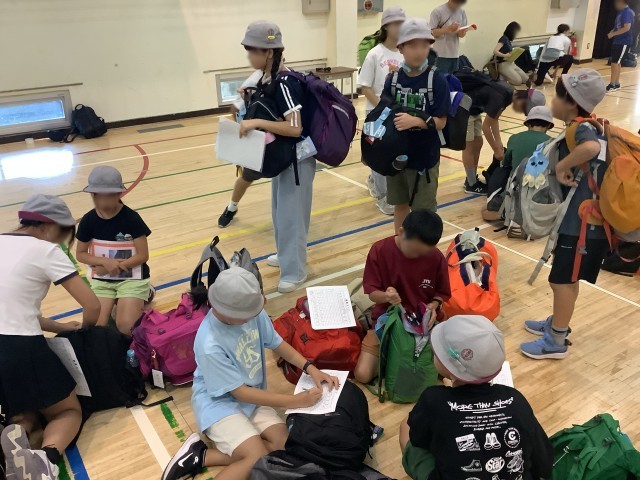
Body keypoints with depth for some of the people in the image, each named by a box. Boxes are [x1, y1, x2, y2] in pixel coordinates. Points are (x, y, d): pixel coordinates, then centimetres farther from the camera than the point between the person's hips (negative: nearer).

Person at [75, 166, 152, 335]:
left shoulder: (131, 218, -14)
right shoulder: (89, 220, -5)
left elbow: (143, 255, -12)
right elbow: (80, 254, 3)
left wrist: (116, 266, -19)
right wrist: (105, 262, -15)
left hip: (131, 278, -3)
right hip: (101, 280, 3)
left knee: (126, 327, -19)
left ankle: (142, 298, 12)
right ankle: (117, 302, 16)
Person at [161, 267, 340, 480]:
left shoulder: (253, 313, -15)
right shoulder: (210, 345, -30)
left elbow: (277, 343, 3)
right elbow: (241, 393, -23)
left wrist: (310, 368, -11)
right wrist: (295, 401, -22)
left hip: (253, 396, 7)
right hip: (219, 403, -7)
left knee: (284, 445, -11)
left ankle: (204, 457, -4)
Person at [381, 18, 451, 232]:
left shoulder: (437, 80, -12)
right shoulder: (393, 79, -2)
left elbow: (440, 121, -13)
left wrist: (416, 121, -28)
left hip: (425, 156, -3)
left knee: (424, 211, 7)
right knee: (400, 205, 17)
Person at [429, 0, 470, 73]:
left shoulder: (462, 12, 8)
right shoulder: (437, 11, -6)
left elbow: (462, 34, 9)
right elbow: (431, 32, -10)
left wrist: (461, 32, -14)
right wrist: (448, 28, -21)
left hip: (455, 54, 5)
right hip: (441, 54, -5)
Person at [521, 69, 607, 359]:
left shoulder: (581, 129, -21)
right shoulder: (580, 128, 8)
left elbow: (592, 148, -44)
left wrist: (562, 167, -30)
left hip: (583, 223, -10)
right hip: (578, 218, 10)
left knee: (563, 279, 3)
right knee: (565, 278, 22)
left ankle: (556, 342, 18)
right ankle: (557, 324, 40)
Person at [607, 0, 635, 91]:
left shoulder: (627, 12, -16)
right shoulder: (621, 12, 12)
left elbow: (627, 28, -24)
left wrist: (613, 34, -20)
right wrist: (612, 32, 4)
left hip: (624, 42, -10)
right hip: (617, 41, 10)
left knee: (615, 62, -10)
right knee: (616, 62, 13)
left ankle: (612, 85, -6)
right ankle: (616, 83, 21)